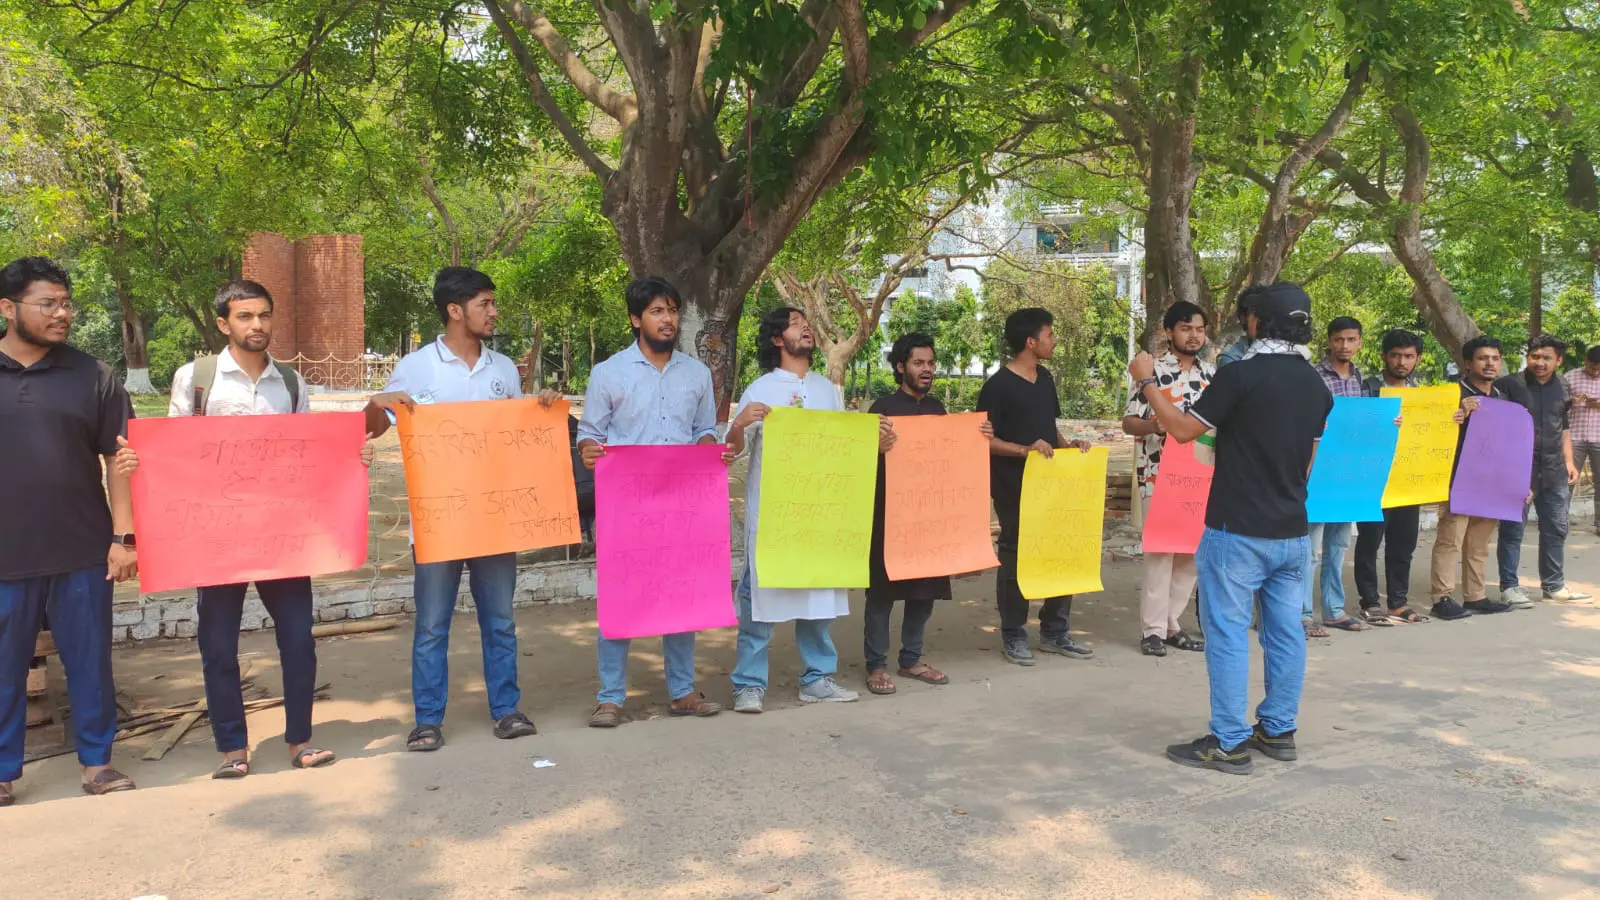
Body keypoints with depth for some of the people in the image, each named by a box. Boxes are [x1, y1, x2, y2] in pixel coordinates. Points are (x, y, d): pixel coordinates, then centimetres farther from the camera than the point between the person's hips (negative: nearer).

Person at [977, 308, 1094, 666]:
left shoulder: (1045, 378, 12)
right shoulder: (998, 385, -12)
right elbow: (983, 439, -13)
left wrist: (1067, 444, 2)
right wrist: (1024, 450, -24)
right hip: (1014, 488, -7)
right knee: (1015, 559, 2)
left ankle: (1054, 632, 21)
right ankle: (1013, 636, 15)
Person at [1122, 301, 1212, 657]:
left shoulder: (1210, 374, 11)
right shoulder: (1152, 370, -5)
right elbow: (1129, 422, -7)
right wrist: (1154, 425, -26)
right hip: (1158, 475, -6)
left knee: (1192, 550, 8)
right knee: (1160, 549, -5)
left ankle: (1171, 623, 18)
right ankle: (1154, 629, 2)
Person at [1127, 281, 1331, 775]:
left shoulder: (1242, 374, -16)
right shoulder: (1316, 384, 8)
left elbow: (1183, 429, -10)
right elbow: (1308, 460, 17)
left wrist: (1147, 383, 2)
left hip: (1239, 529, -7)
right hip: (1291, 529, 7)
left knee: (1228, 632, -1)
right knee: (1285, 631, 13)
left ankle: (1229, 742, 3)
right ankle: (1279, 731, 23)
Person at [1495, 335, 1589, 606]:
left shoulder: (1562, 389, 11)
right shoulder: (1509, 385, -6)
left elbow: (1564, 428, 22)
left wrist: (1569, 461, 14)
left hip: (1554, 472, 6)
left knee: (1556, 529, 12)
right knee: (1513, 529, -2)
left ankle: (1554, 586, 24)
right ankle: (1509, 586, 7)